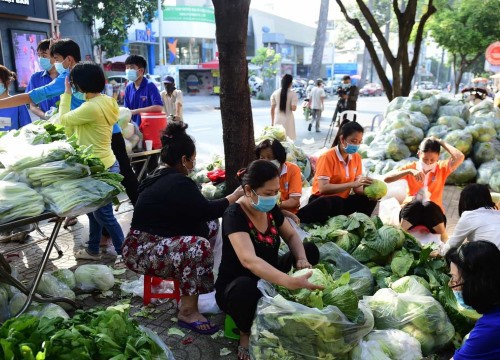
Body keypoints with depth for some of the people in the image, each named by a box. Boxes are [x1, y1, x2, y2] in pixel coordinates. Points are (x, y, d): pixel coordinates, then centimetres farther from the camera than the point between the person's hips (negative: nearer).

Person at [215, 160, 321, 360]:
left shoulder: (271, 209, -4)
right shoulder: (234, 215, -27)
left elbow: (291, 236, 8)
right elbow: (249, 260, -41)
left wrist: (302, 259, -15)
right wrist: (291, 282, -53)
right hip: (235, 287, -7)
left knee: (310, 250, -2)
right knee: (245, 287, -42)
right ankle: (246, 334, -8)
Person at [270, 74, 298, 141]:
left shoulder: (275, 93, 2)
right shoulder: (293, 94, -8)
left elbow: (272, 109, 3)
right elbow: (293, 108, -15)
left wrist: (272, 121, 11)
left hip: (278, 119, 3)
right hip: (288, 119, -3)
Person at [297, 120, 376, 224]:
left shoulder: (356, 157, 1)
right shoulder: (328, 157, -17)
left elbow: (356, 188, 0)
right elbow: (323, 188, -26)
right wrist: (352, 184, -32)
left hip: (342, 200, 5)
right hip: (322, 200, -5)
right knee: (336, 202, -37)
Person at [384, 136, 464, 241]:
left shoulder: (442, 168, 7)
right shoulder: (411, 166, 5)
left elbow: (460, 157, -14)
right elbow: (386, 178, -10)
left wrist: (441, 142, -3)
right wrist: (409, 171, -22)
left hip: (433, 212, 0)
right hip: (411, 212, 0)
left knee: (429, 205, -34)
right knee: (415, 203, -34)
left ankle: (444, 239, -21)